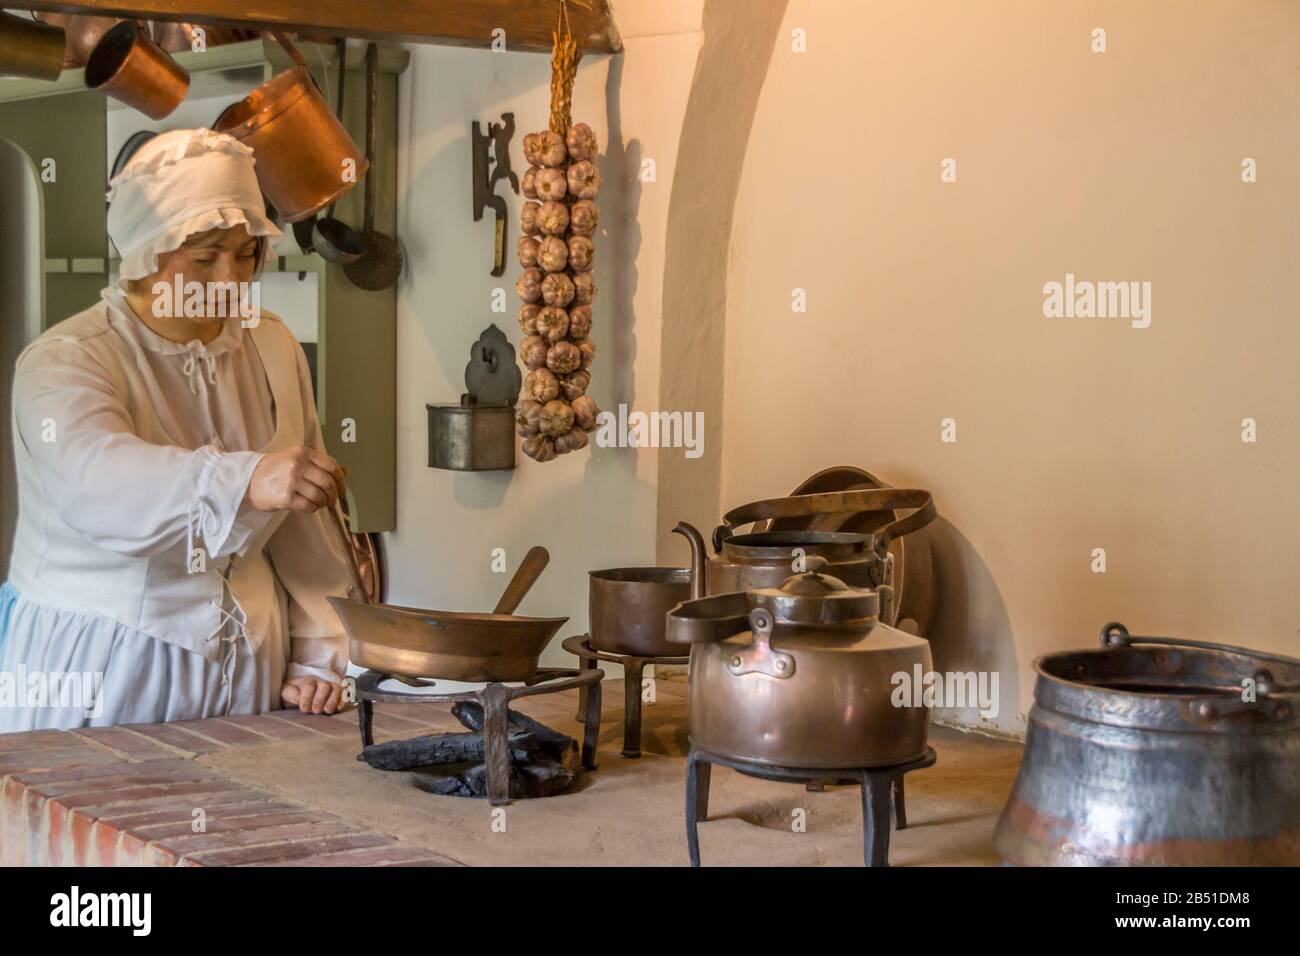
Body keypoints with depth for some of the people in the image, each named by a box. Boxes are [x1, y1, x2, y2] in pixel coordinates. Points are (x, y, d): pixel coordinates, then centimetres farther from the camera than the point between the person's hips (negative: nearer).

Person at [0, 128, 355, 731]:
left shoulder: (274, 348, 6)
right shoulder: (64, 360, -11)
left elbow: (305, 533, 9)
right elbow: (96, 480, -33)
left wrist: (315, 658, 3)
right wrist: (248, 482, -48)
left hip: (247, 668, 4)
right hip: (96, 673, -4)